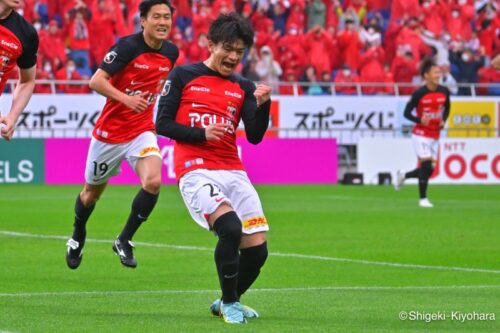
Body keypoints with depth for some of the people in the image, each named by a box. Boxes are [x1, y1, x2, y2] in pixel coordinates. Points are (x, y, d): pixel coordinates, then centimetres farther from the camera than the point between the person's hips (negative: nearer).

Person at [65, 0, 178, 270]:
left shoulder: (171, 52, 0)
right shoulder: (128, 47, -18)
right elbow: (96, 81, -24)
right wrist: (125, 98, -35)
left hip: (142, 131, 3)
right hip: (110, 131, -3)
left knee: (153, 182, -22)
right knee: (92, 192, 13)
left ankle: (124, 241, -4)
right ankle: (77, 238, 44)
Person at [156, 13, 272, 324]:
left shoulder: (244, 87, 15)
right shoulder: (183, 76, 5)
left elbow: (255, 136, 4)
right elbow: (162, 124, 2)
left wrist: (262, 104, -13)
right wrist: (201, 134, -12)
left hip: (233, 172, 5)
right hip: (196, 171, -5)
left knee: (257, 248, -4)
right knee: (230, 227, -29)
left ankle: (228, 303, 24)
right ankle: (229, 303, -9)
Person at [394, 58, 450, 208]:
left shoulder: (444, 92, -1)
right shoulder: (419, 93, -15)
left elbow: (447, 108, 18)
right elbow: (407, 113, -9)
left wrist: (443, 120, -1)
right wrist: (419, 120, -25)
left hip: (435, 135, 5)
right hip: (421, 134, -5)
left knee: (430, 170, 5)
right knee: (426, 165, -13)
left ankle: (403, 176, 32)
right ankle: (423, 199, 0)